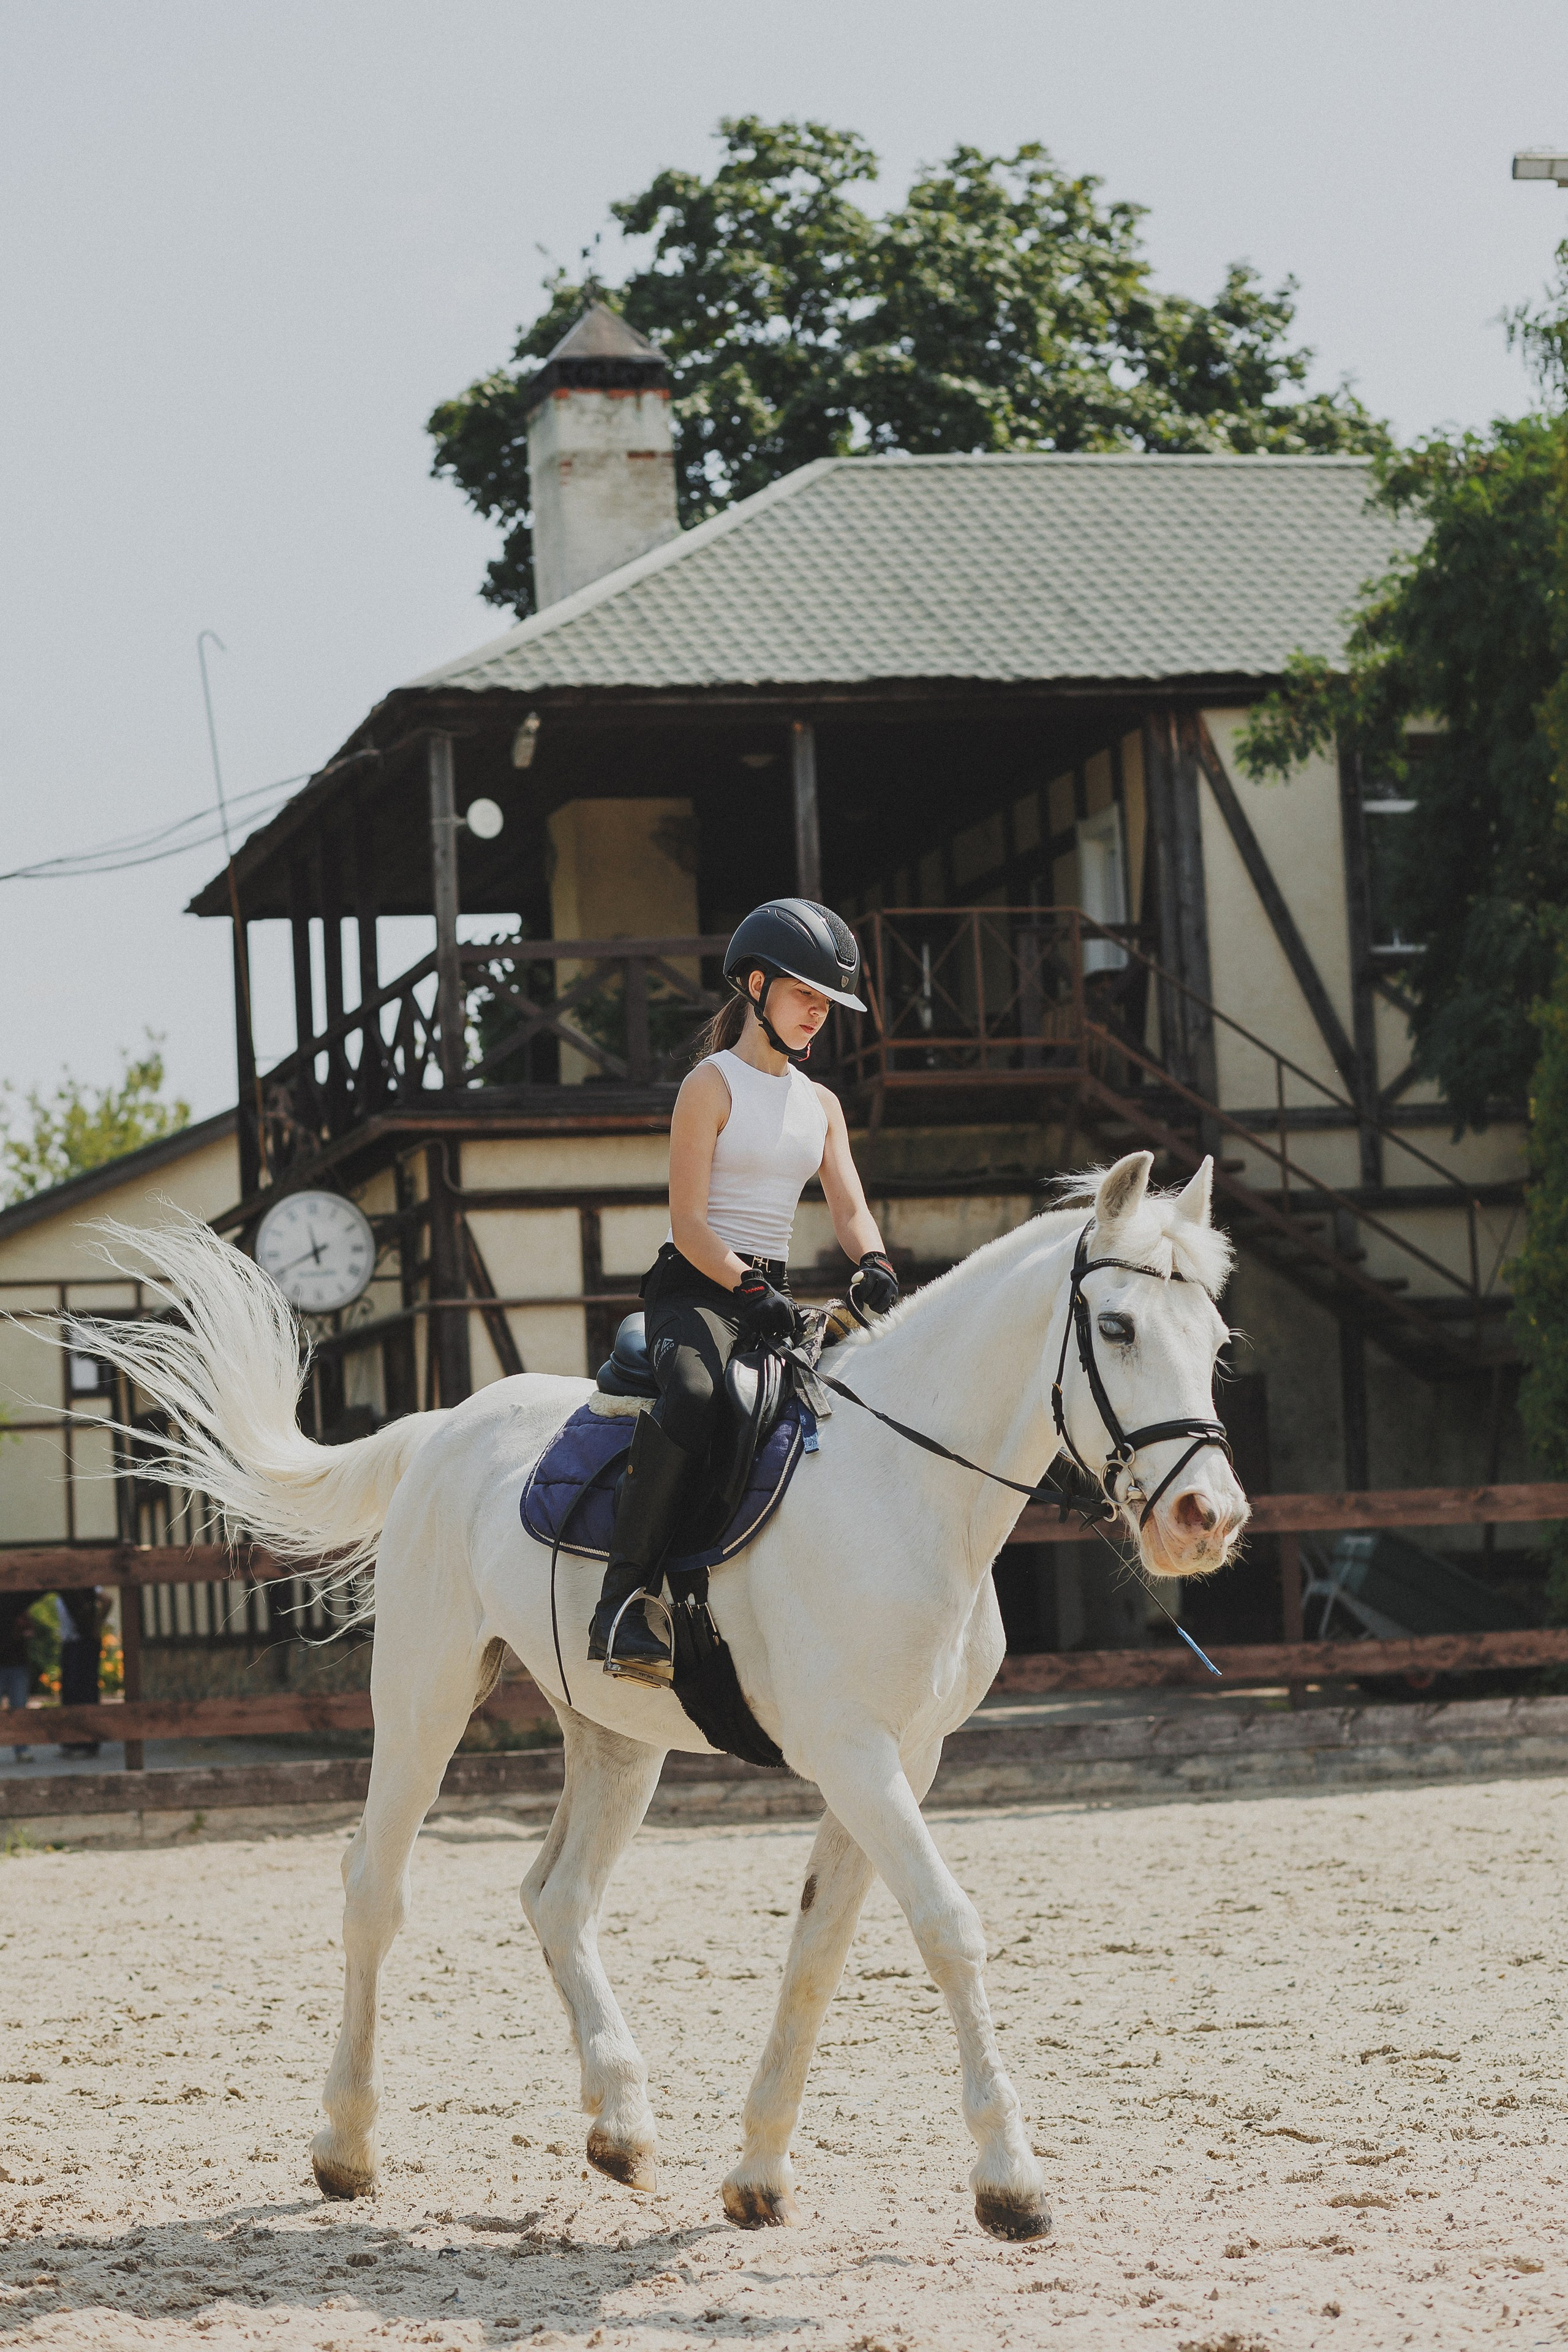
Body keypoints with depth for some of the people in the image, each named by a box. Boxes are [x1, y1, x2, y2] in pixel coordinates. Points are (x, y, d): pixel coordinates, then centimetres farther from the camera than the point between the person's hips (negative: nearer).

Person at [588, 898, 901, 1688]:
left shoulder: (821, 1104, 18)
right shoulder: (713, 1084, -3)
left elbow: (849, 1209, 7)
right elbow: (688, 1223, -10)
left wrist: (873, 1264, -16)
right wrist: (748, 1291, -25)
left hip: (773, 1294, 7)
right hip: (695, 1288, -7)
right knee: (692, 1395, -38)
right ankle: (621, 1604, -38)